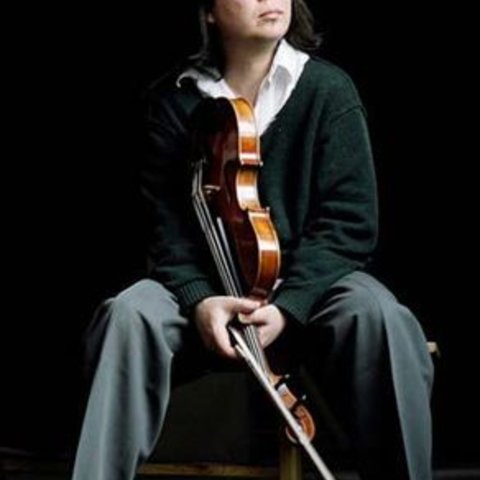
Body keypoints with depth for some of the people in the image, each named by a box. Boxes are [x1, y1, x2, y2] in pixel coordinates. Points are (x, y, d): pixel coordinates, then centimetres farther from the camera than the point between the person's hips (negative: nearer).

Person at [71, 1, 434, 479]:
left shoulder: (328, 89, -4)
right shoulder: (173, 99, 0)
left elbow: (349, 223, -8)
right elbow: (165, 223, -3)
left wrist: (288, 304, -23)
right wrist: (198, 299, -23)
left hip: (310, 280, -1)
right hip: (206, 283, 1)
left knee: (380, 318, -34)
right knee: (129, 313, -30)